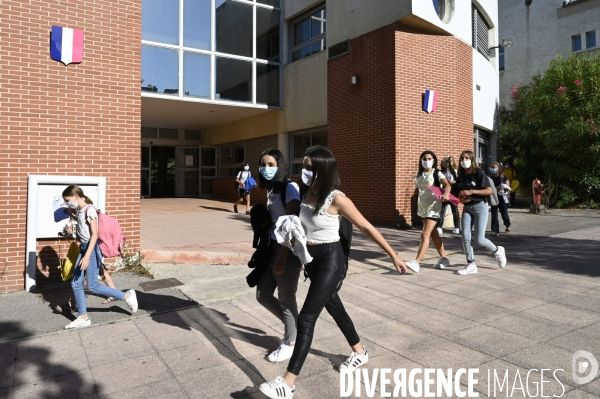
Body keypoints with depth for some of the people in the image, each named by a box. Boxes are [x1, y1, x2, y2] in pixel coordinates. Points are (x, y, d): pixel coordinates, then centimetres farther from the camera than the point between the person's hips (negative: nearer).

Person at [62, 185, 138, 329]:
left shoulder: (89, 210, -16)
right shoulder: (79, 211, 11)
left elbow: (94, 235, -20)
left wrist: (87, 256, -23)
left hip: (91, 249, -9)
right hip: (83, 247, 9)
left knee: (93, 287, -4)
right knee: (76, 283, 8)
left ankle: (127, 296, 8)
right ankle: (83, 317, 18)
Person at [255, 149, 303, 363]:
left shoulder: (289, 188, -14)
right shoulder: (270, 189, 12)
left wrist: (282, 257, -21)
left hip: (288, 250, -9)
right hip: (272, 247, 9)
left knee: (286, 299, 4)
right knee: (263, 295, 15)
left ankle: (291, 343, 25)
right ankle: (293, 325, 35)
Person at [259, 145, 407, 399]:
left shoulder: (336, 199, -19)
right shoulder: (305, 193, 0)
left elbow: (367, 228, -13)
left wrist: (393, 255, -9)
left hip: (330, 259, -8)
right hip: (311, 257, 8)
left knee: (306, 318, -8)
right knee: (333, 306, 22)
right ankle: (360, 352, 45)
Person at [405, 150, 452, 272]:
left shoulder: (437, 173, -9)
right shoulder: (418, 175, 8)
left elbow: (447, 185, -24)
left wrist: (446, 194, -45)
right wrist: (418, 204, 17)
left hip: (434, 208, -7)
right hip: (423, 208, 7)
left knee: (425, 235, -15)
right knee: (434, 234, 15)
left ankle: (416, 262, -21)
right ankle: (444, 258, 29)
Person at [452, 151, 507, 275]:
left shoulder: (479, 173, -7)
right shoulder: (461, 177, 8)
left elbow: (489, 191, -15)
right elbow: (456, 195, 11)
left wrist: (471, 191, -21)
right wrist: (460, 199, -11)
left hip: (480, 206, -5)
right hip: (467, 208, 5)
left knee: (479, 239, -8)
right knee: (465, 237, -4)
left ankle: (498, 251, 23)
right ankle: (471, 265, 6)